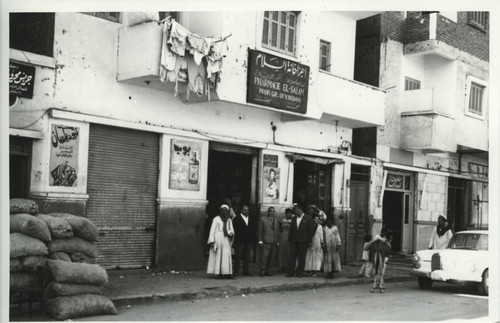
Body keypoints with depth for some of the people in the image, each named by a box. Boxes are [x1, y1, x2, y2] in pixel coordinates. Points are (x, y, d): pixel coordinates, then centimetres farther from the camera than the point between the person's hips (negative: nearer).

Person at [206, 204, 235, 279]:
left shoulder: (229, 220, 14)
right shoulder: (216, 219, 2)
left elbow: (232, 231, 11)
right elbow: (212, 230, -2)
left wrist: (231, 233, -14)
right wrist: (211, 241, -11)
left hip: (226, 241, 4)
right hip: (217, 240, -4)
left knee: (226, 257, -2)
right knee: (217, 256, -5)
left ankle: (226, 273, -2)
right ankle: (218, 273, -5)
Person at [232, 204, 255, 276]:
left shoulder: (251, 219, 14)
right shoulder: (237, 218, -1)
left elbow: (253, 230, 14)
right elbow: (234, 230, -5)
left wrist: (253, 241, 8)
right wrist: (234, 242, -11)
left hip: (248, 242, 4)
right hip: (239, 242, -4)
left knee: (247, 257, 6)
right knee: (237, 257, 0)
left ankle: (246, 271, 12)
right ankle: (236, 271, 6)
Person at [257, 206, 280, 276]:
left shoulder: (275, 220, 18)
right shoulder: (262, 219, 1)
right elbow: (259, 231, -2)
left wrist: (277, 241, 13)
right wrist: (260, 241, -9)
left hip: (273, 242, 5)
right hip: (265, 241, -5)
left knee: (270, 257, 5)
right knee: (264, 256, -9)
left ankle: (267, 271, 12)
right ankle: (262, 271, -3)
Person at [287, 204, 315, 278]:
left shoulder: (308, 218, -2)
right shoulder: (294, 218, 13)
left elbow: (311, 230, -3)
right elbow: (291, 229, 15)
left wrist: (309, 240, -7)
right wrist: (289, 239, 8)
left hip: (303, 241, -4)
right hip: (294, 241, 4)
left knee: (301, 258, 2)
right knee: (292, 257, 0)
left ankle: (300, 272, 10)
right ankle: (290, 272, 2)